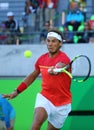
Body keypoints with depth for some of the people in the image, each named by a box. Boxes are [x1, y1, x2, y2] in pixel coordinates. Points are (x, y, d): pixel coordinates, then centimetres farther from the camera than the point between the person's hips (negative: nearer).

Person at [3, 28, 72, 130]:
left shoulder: (64, 58, -16)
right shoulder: (42, 59, 1)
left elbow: (59, 66, -42)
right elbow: (32, 76, 18)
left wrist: (53, 70, -66)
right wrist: (17, 91, 15)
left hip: (62, 104, -2)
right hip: (45, 98, 2)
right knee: (37, 122, -25)